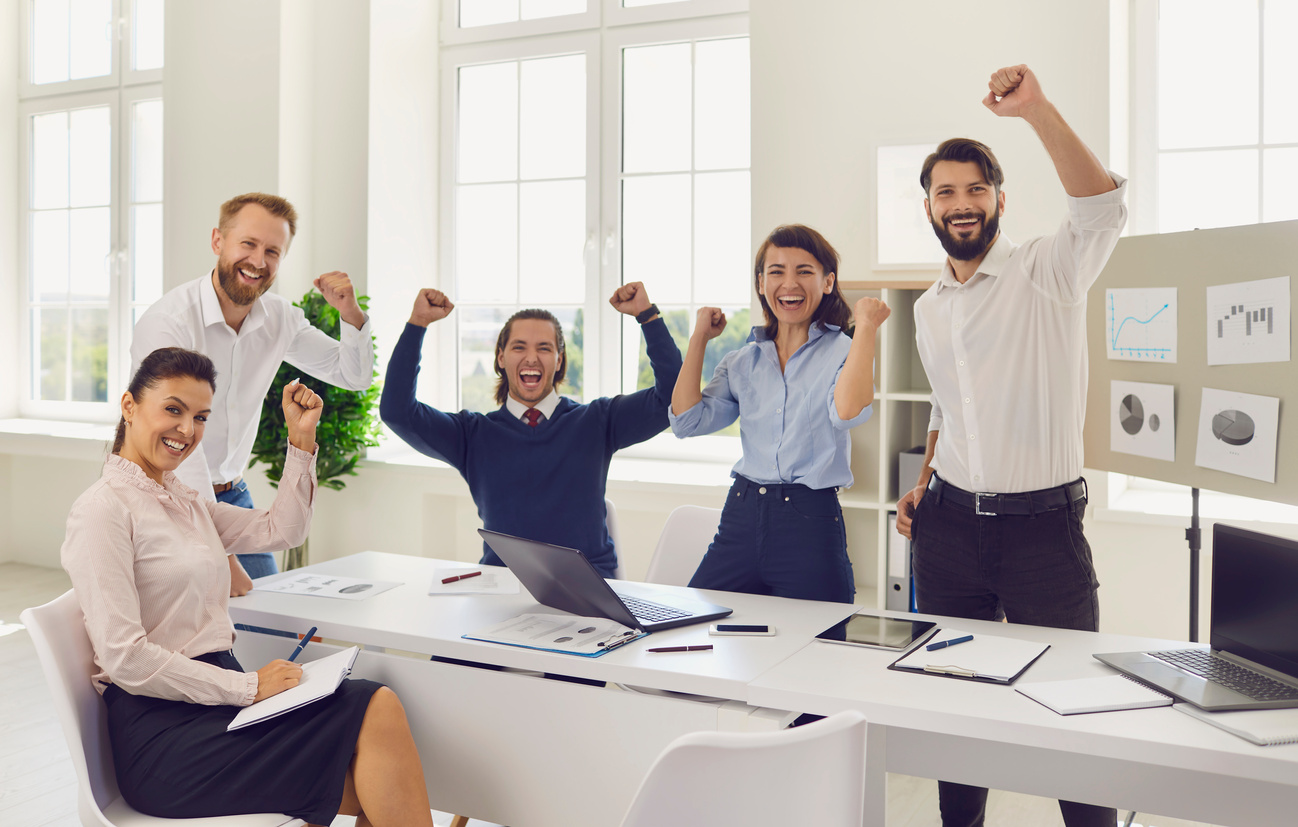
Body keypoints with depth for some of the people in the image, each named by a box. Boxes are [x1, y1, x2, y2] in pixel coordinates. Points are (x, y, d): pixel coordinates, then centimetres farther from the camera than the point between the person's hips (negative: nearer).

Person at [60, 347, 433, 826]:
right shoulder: (104, 508, -8)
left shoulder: (186, 503, 18)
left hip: (213, 697, 8)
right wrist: (248, 687, -17)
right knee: (374, 712, -24)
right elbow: (124, 658, -16)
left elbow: (282, 530, 23)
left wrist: (302, 437, 14)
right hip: (160, 728, -8)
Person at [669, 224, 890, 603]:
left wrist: (866, 327, -17)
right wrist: (699, 337, 6)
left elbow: (848, 411, -22)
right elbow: (687, 421, 1)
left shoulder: (844, 352, -1)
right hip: (741, 518, 4)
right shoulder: (742, 362, 12)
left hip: (811, 526, -4)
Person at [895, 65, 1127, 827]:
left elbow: (1104, 207, -26)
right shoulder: (928, 308, 12)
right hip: (949, 525, 6)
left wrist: (1036, 108, -32)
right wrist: (926, 485, 10)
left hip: (1043, 525, -5)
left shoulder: (1047, 272, -6)